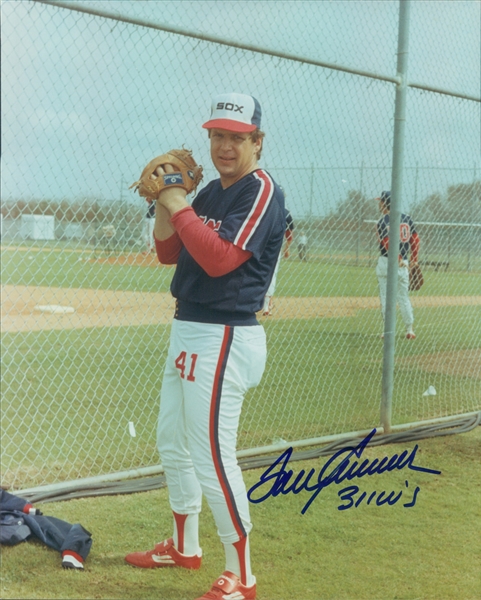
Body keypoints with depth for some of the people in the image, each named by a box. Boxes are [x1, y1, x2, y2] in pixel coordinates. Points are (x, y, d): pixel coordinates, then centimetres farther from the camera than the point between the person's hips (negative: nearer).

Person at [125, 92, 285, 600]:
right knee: (172, 443, 20)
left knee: (212, 457, -11)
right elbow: (169, 253, 14)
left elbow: (220, 258, -25)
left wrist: (180, 207, -17)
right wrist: (164, 200, 1)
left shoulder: (261, 191, -14)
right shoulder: (210, 192, 14)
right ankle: (184, 547, 37)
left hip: (223, 338, -10)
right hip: (187, 331, 10)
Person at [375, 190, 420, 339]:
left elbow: (388, 243, -18)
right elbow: (415, 239, 5)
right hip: (403, 263, 4)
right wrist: (414, 260, 10)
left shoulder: (382, 221, -8)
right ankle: (410, 330, 8)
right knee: (403, 297, 11)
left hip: (386, 262, -4)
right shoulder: (407, 218, 6)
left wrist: (398, 259, -18)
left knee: (386, 298, 3)